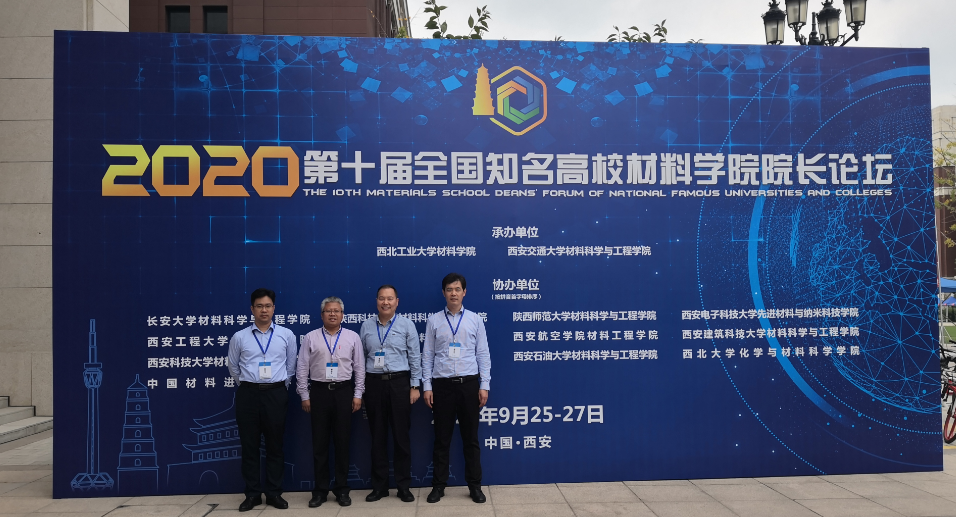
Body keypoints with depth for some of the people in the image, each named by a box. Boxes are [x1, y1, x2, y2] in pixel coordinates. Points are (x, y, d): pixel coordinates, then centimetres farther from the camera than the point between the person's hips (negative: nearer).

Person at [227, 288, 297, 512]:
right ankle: (252, 494, 17)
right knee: (249, 445, 5)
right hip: (248, 394, 0)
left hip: (276, 394, 0)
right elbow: (233, 367, 15)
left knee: (275, 445, 7)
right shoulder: (239, 337, 3)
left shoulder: (286, 335, 3)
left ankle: (274, 493, 17)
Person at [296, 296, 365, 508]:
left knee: (342, 442, 5)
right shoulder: (310, 337, 3)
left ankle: (342, 489, 17)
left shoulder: (352, 337, 5)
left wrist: (358, 395, 0)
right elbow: (302, 368, 3)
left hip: (344, 391, 0)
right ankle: (320, 490, 16)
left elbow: (359, 367, 5)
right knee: (319, 443, 5)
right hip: (319, 391, 0)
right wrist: (304, 396, -1)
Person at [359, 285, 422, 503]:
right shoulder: (366, 326, 7)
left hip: (399, 382, -2)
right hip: (374, 383, 2)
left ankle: (404, 486, 14)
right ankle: (379, 486, 20)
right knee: (378, 436, 9)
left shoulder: (406, 325, 0)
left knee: (401, 435, 3)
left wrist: (414, 386, -4)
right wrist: (360, 387, 5)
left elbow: (415, 357, 0)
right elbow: (360, 358, 9)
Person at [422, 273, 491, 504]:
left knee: (470, 437, 8)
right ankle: (438, 485, 20)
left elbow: (483, 354, 3)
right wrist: (427, 386, -2)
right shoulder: (434, 320, 3)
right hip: (442, 385, 0)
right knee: (442, 438, 8)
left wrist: (484, 386, -2)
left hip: (469, 383, 0)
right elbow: (427, 355, 4)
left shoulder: (475, 320, 4)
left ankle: (475, 485, 19)